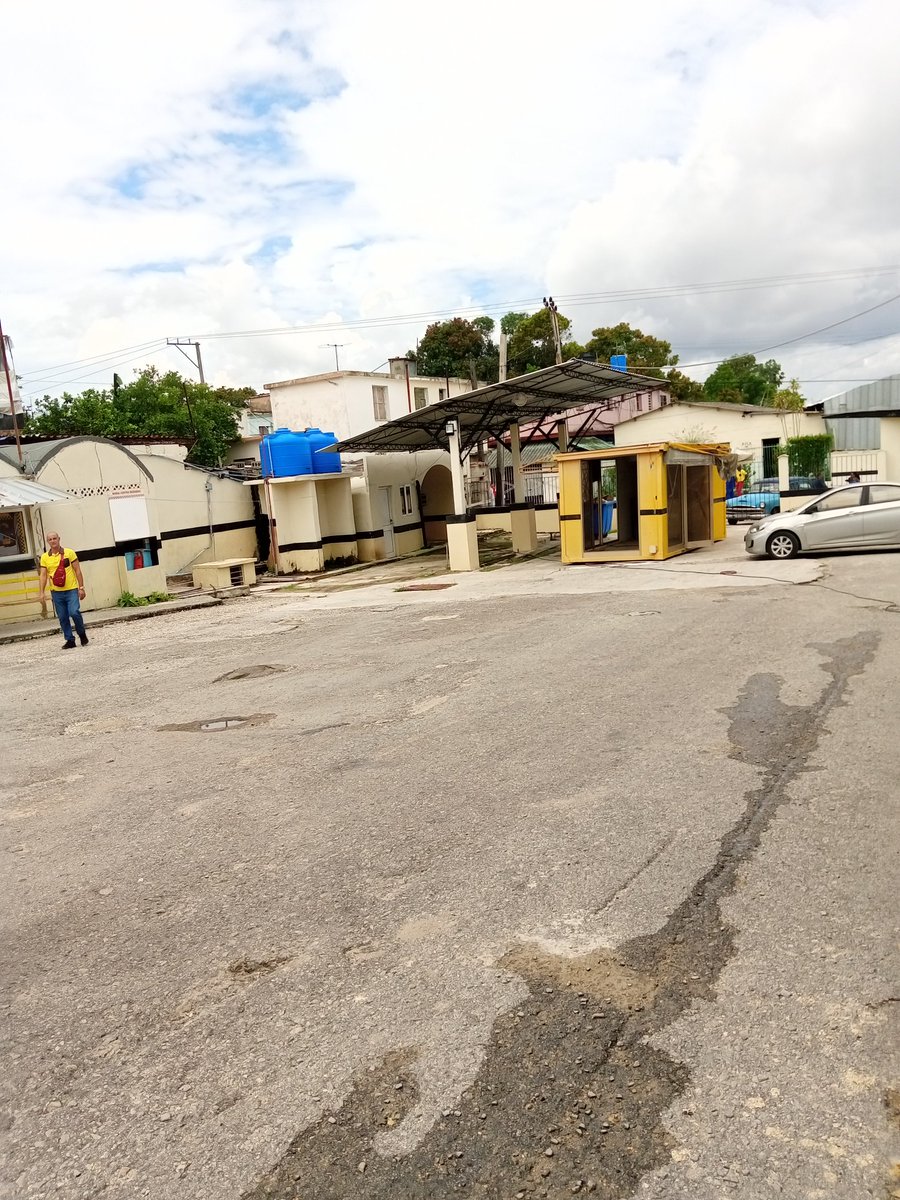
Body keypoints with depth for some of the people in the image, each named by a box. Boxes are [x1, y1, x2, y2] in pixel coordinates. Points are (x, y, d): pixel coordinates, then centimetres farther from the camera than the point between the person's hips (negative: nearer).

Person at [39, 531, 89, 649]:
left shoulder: (69, 553, 0)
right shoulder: (45, 557, 5)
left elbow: (77, 571, 1)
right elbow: (43, 575, 5)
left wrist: (81, 587, -4)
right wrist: (42, 592, -3)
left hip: (71, 590, -3)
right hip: (56, 592, 3)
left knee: (74, 612, -17)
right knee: (62, 617, 4)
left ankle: (82, 634, 6)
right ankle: (70, 640, 13)